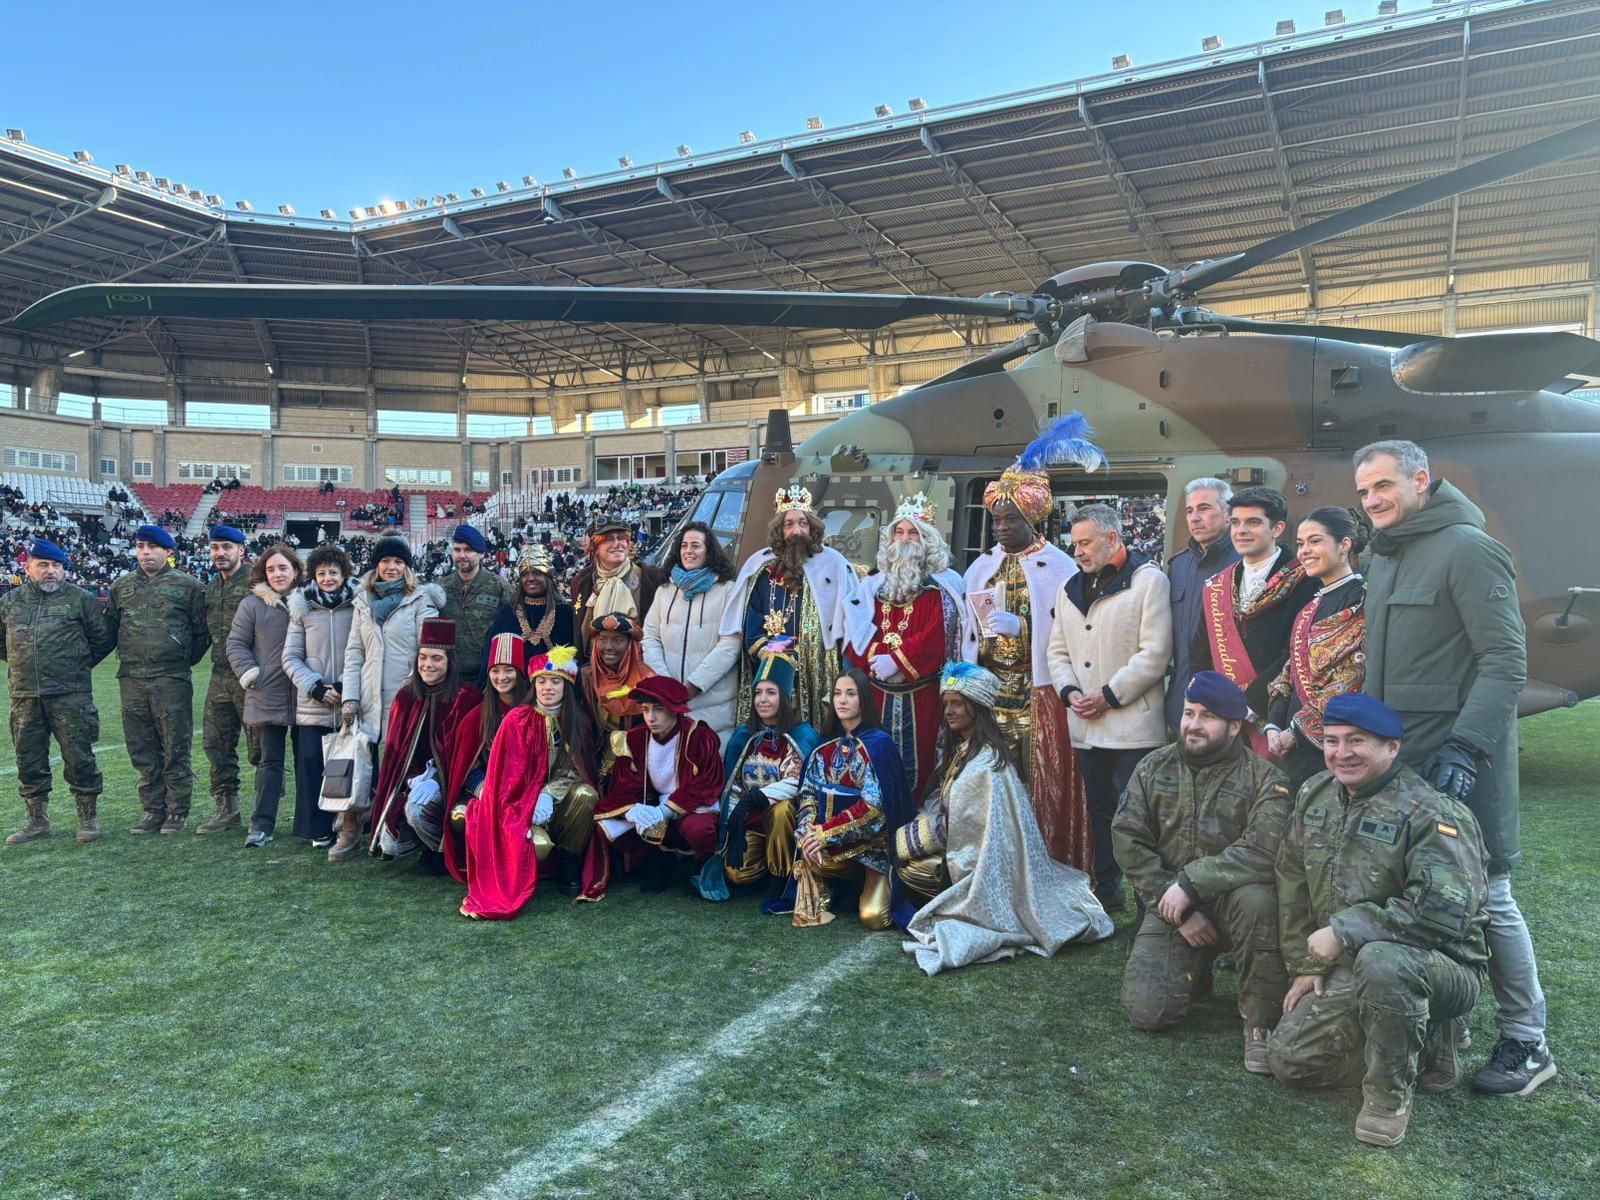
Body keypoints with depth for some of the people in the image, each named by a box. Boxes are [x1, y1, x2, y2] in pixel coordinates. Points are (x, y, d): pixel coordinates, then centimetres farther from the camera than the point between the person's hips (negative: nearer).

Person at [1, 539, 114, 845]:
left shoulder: (80, 599, 0)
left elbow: (102, 637, 5)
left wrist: (80, 663, 5)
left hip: (70, 695, -4)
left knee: (78, 757, -2)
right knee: (29, 760, 10)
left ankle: (88, 818, 9)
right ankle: (37, 821, 23)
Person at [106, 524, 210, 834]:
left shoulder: (187, 586, 1)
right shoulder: (121, 586, 13)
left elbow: (202, 630, 4)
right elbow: (109, 629, 20)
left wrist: (185, 660, 2)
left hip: (172, 680, -4)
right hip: (131, 679, 4)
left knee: (175, 749, 0)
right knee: (141, 750, 9)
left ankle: (177, 812, 9)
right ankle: (153, 811, 18)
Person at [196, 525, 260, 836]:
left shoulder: (255, 582, -9)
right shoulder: (211, 588, 16)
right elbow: (205, 630, 25)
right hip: (220, 676, 8)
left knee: (258, 746, -1)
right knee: (216, 743, 11)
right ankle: (226, 810, 22)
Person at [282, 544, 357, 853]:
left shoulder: (358, 606, 1)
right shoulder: (303, 608, 6)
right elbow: (291, 657, 7)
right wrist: (316, 687, -6)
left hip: (352, 704, -1)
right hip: (313, 705, 1)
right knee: (311, 764, 2)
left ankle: (350, 825, 11)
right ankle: (319, 830, 14)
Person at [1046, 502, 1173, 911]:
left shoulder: (1149, 580, -5)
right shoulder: (1070, 589, 16)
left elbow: (1154, 654, -12)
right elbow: (1058, 650, 16)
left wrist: (1109, 695, -14)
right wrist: (1070, 691, -2)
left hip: (1133, 723, -6)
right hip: (1085, 724, 7)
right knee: (1099, 810, 14)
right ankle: (1107, 890, 25)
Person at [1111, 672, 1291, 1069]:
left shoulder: (1263, 778, -9)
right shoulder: (1153, 768, 2)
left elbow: (1262, 850, -24)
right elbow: (1129, 842, -4)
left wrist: (1190, 883, -26)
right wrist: (1178, 912, -12)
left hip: (1230, 899, -2)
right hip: (1170, 907, 3)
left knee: (1256, 900, -37)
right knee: (1148, 1010, -13)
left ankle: (1261, 1022, -16)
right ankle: (1194, 972, 23)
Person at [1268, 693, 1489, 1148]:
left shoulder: (1430, 813, -20)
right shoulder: (1313, 797, 3)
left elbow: (1444, 908, -31)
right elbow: (1292, 883, 10)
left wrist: (1344, 930, -27)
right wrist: (1304, 964, 7)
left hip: (1440, 966, -7)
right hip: (1348, 973, 7)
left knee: (1380, 960, -40)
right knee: (1288, 1059, 0)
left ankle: (1390, 1094, -16)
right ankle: (1418, 1046, 16)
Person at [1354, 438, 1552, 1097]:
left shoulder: (1468, 548, -12)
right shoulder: (1384, 557, 15)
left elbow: (1506, 661, -17)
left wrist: (1466, 746, -24)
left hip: (1458, 757, -8)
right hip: (1397, 755, 8)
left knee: (1485, 894, 1)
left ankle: (1526, 1042, 16)